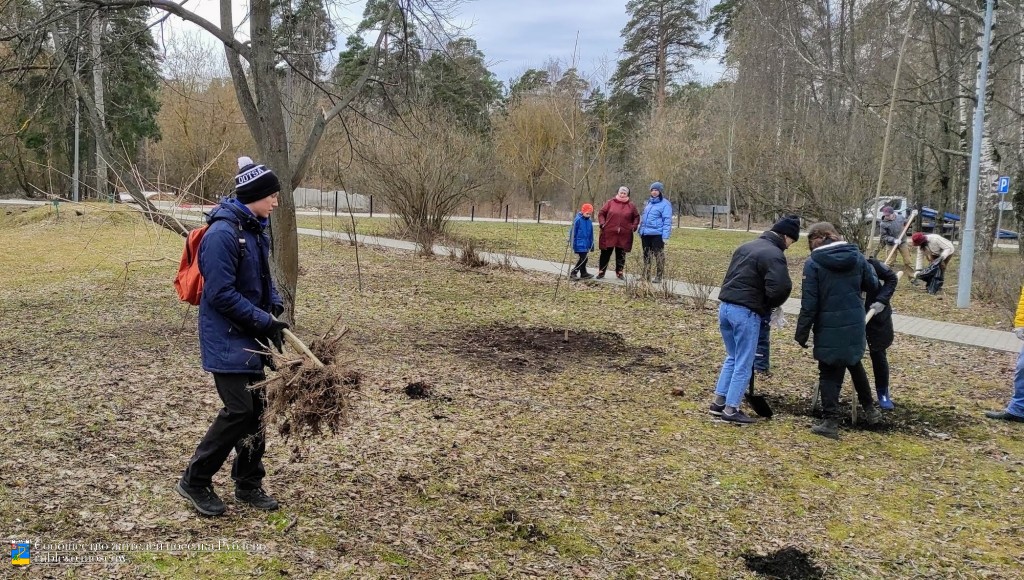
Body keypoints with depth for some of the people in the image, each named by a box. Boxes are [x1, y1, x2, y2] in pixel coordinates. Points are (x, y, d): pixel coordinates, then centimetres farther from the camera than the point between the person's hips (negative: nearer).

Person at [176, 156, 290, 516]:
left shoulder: (256, 230, 9)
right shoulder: (223, 233, -20)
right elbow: (221, 294, -22)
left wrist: (275, 306, 2)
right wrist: (264, 320, -19)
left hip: (250, 338, 9)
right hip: (226, 340, -9)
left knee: (255, 408, 12)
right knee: (239, 411, -8)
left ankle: (248, 485, 24)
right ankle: (194, 481, 10)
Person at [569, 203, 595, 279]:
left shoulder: (589, 221, 6)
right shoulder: (578, 220, -13)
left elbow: (591, 235, 13)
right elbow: (573, 233, -10)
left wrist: (591, 246, 14)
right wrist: (573, 244, -11)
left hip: (586, 244, 7)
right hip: (579, 244, -7)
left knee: (584, 259, 10)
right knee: (583, 258, -2)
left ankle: (573, 272, 21)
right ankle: (583, 274, 12)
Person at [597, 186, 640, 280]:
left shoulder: (631, 205, 7)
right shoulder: (610, 203, 2)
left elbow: (636, 217, 16)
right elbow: (601, 213, 6)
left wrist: (634, 226, 3)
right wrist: (602, 224, -6)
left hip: (624, 235, 2)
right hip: (609, 234, -1)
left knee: (621, 255, 9)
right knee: (605, 254, 3)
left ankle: (620, 272, 19)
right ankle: (601, 272, 12)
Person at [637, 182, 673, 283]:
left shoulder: (665, 204, -6)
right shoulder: (649, 203, 17)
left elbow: (667, 221, -11)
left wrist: (665, 235, -17)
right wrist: (640, 230, 19)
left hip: (657, 234, -7)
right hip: (645, 234, 7)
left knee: (658, 256, -2)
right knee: (646, 255, 13)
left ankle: (658, 277, 3)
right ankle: (645, 275, 21)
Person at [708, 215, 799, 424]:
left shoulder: (746, 246, 15)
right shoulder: (774, 255, -12)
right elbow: (779, 289, -22)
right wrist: (770, 305, -1)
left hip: (725, 306, 8)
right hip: (746, 312, -8)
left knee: (732, 358, 21)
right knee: (744, 364, 4)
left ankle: (719, 401, 23)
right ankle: (731, 409, 7)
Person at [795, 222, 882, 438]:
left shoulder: (813, 263, -11)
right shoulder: (856, 256, 2)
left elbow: (809, 304, -13)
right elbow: (873, 285, 15)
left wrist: (802, 334, -5)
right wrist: (869, 268, 35)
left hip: (829, 328, -5)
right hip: (854, 325, 5)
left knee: (829, 374, 5)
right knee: (855, 364, 26)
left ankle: (831, 422, 6)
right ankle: (869, 409, 37)